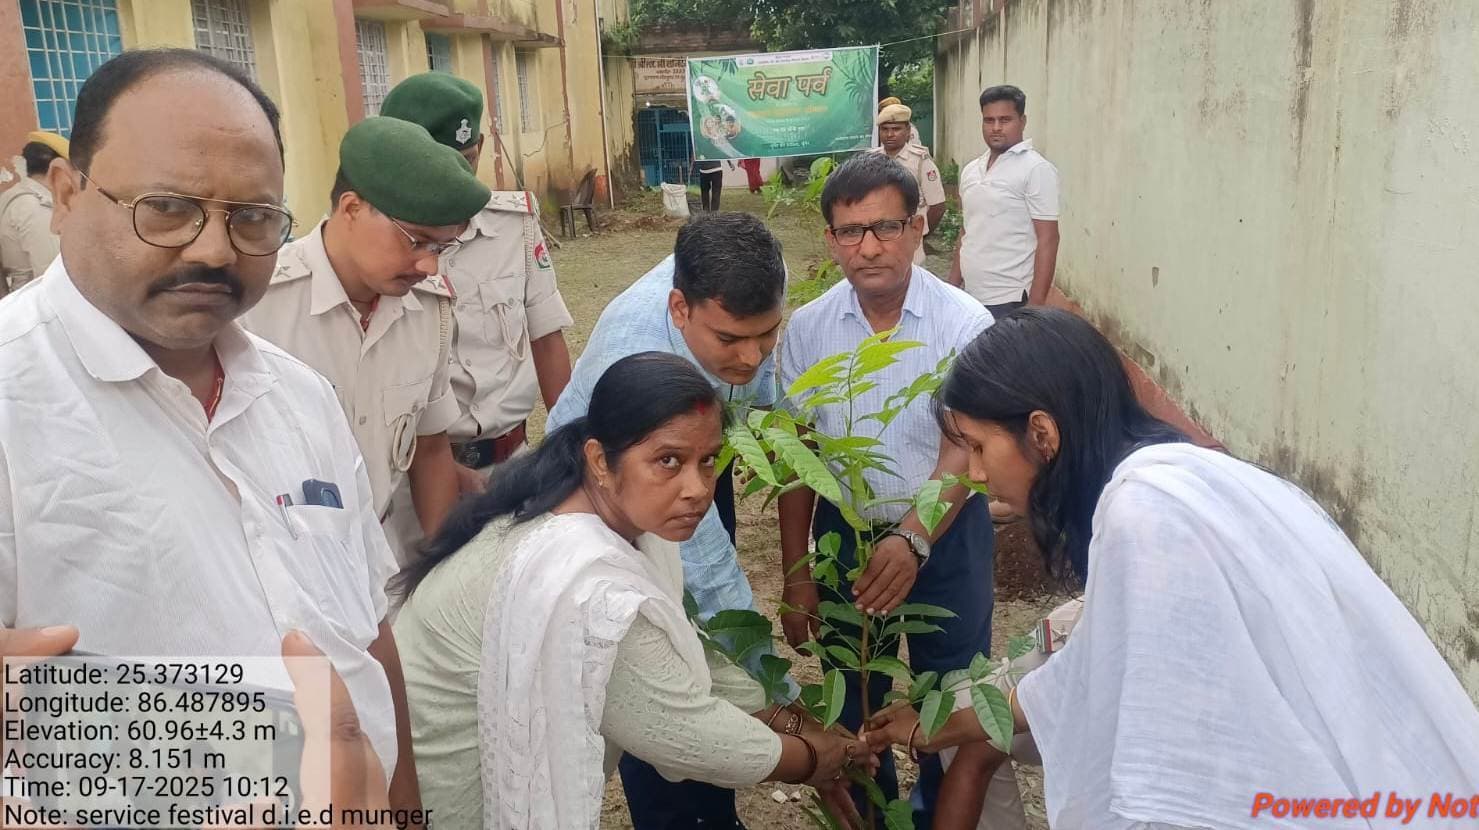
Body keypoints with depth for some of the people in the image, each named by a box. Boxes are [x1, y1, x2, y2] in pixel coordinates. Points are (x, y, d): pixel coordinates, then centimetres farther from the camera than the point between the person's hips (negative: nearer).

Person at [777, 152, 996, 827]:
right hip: (845, 529, 2)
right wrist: (795, 575, -2)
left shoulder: (963, 323, -16)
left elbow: (963, 448, -19)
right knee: (854, 695, 18)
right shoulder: (808, 328, -8)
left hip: (945, 532, -2)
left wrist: (913, 538, -34)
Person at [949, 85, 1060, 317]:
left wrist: (1035, 306, -16)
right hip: (969, 298, 6)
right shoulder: (970, 171, 12)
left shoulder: (1037, 169, -7)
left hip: (1009, 302, -6)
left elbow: (1047, 241, -11)